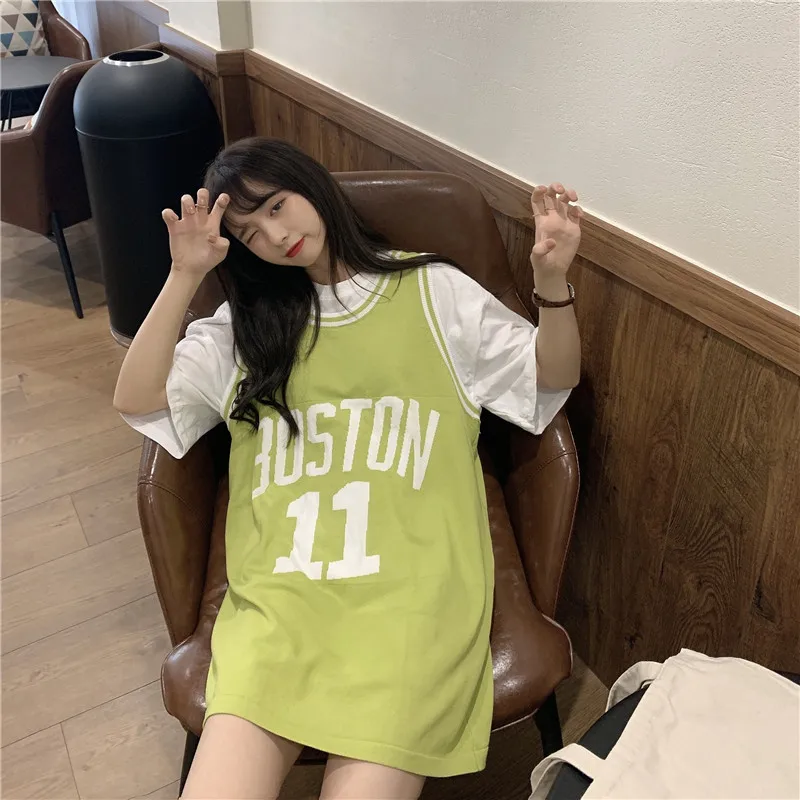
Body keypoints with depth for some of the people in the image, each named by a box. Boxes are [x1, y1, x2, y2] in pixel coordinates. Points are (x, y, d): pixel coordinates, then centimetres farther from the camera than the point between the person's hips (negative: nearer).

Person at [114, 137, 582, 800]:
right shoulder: (244, 325, 21)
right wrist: (186, 275, 0)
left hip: (413, 590, -1)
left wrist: (553, 281, -5)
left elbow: (553, 378, 14)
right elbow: (138, 400, 10)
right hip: (278, 591, 2)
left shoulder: (432, 289, 16)